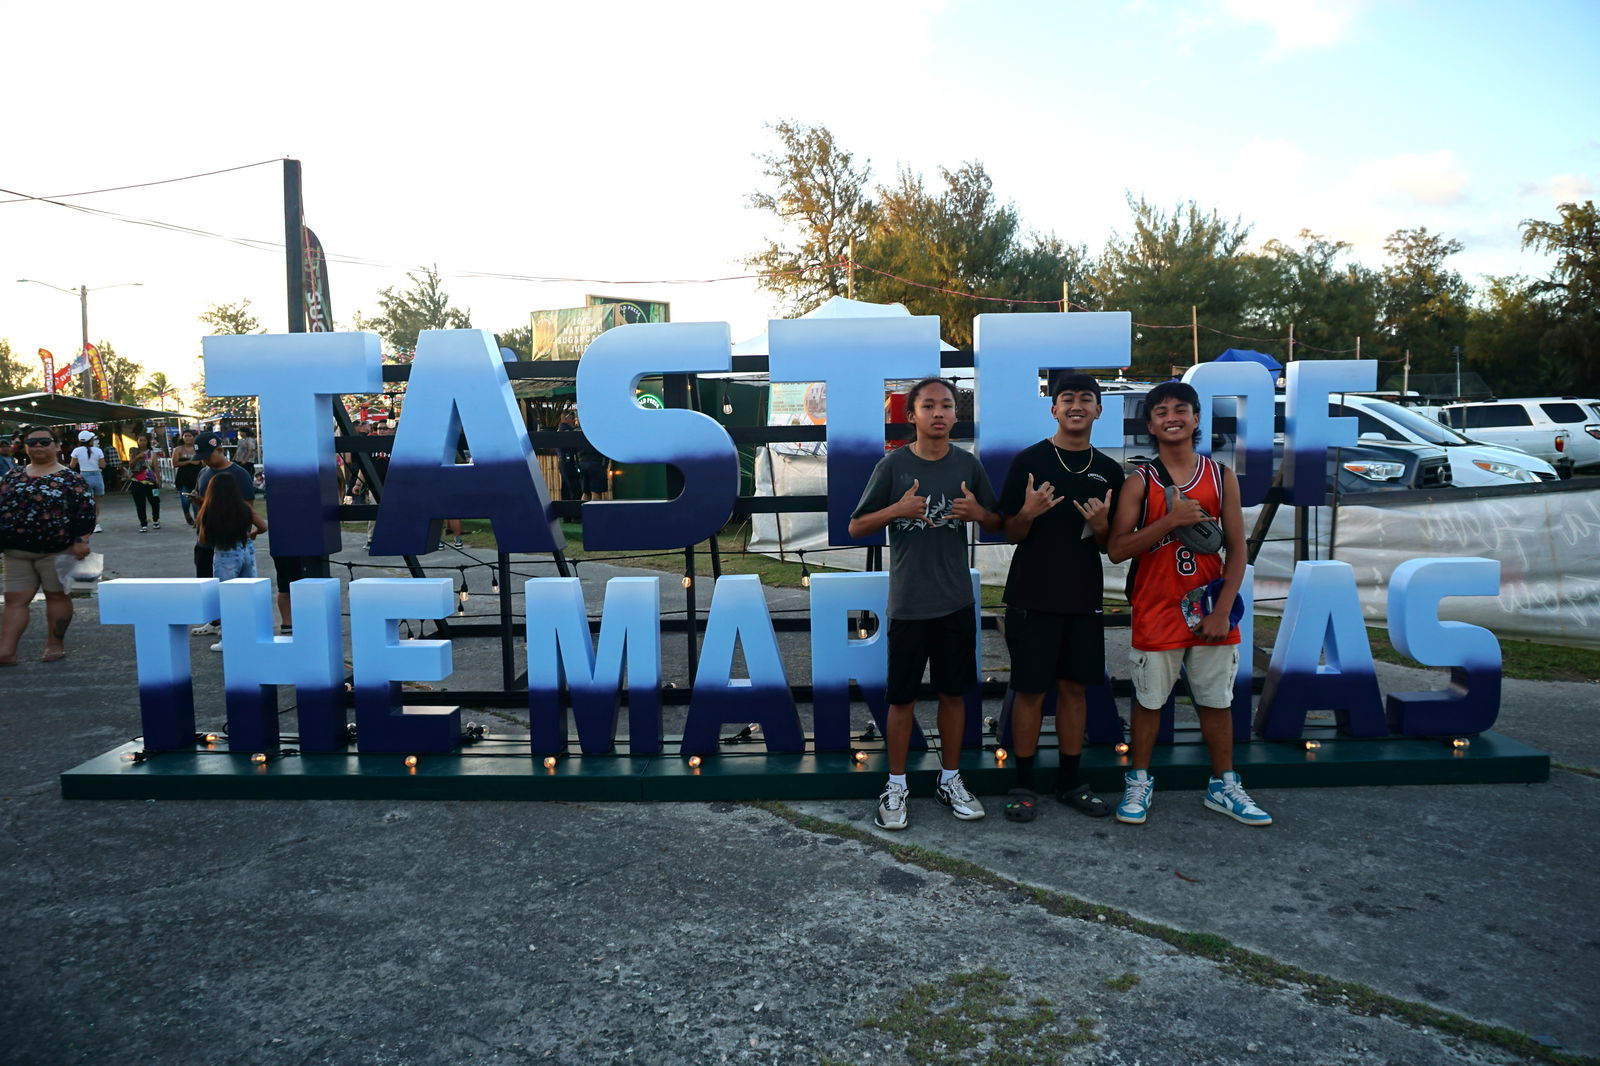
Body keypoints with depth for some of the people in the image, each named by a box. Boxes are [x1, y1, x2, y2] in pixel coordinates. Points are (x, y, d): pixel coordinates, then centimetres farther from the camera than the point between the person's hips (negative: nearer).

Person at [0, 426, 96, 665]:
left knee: (57, 596, 6)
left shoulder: (70, 479, -4)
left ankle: (55, 645, 16)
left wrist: (81, 541, -15)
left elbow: (85, 511, -9)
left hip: (56, 551, -5)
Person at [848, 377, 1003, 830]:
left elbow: (997, 525, 10)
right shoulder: (893, 465, -5)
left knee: (953, 692, 12)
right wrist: (897, 509, -19)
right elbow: (856, 527, -3)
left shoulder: (968, 464, 3)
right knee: (903, 696, 5)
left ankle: (950, 780, 28)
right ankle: (896, 786, 20)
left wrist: (978, 513, -12)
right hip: (908, 602, -2)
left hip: (956, 601, 3)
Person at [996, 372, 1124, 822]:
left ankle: (1070, 781, 23)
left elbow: (1109, 546, 11)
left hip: (1084, 597, 4)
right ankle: (1023, 785, 13)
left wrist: (1101, 526, -11)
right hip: (1033, 595, -4)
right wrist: (1028, 513, -24)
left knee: (1074, 687, 11)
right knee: (1029, 689, 1)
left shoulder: (1109, 470, 8)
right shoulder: (1029, 461, -4)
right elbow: (1011, 534, -3)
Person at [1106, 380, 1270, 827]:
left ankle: (1223, 786, 28)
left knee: (1217, 701, 12)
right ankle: (1139, 783, 23)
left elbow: (1236, 549, 1)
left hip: (1210, 610, 2)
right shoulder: (1140, 482, -4)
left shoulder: (1221, 477, 2)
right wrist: (1171, 520, -22)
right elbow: (1117, 549, -12)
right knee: (1149, 699, 8)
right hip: (1156, 611, -2)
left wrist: (1223, 610, -7)